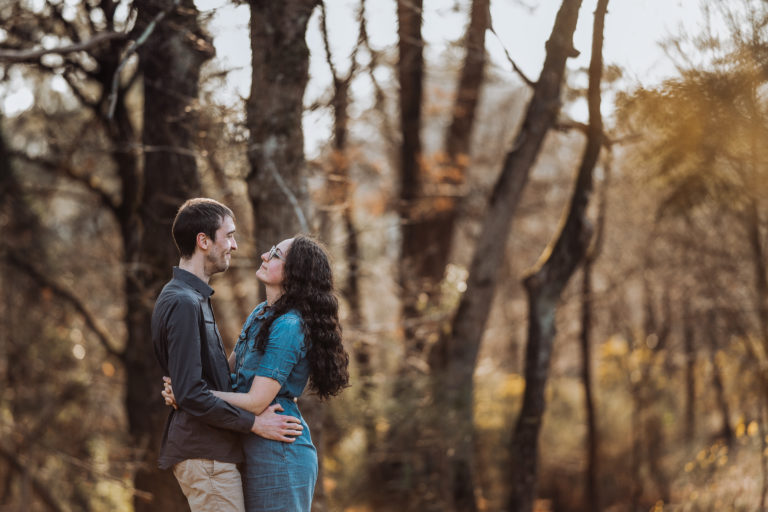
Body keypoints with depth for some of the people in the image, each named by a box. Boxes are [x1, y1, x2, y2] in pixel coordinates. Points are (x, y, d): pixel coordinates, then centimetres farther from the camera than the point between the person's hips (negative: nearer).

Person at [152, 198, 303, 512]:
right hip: (204, 454, -10)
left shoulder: (195, 298, 17)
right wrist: (254, 423, -16)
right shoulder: (183, 303, -17)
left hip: (207, 449, 10)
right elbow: (191, 394, -23)